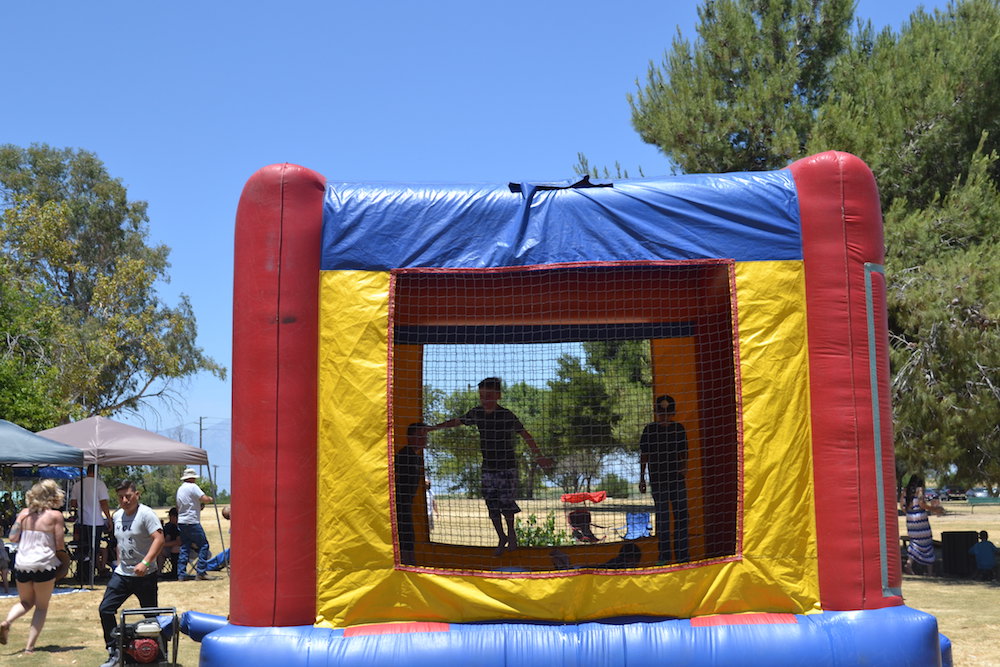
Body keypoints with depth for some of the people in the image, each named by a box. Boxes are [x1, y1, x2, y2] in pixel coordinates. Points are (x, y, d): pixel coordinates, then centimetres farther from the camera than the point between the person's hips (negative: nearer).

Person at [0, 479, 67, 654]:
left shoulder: (25, 513, 6)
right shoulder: (55, 515, -5)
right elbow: (60, 546, -5)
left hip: (22, 565, 4)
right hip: (44, 565, -4)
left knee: (25, 602, 23)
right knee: (41, 607, 11)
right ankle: (30, 646, 2)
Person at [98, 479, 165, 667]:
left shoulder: (146, 514, -14)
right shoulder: (117, 516, 10)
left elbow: (159, 539, -25)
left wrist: (145, 562, -35)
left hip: (144, 576, -7)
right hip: (121, 574, 7)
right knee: (105, 610, -4)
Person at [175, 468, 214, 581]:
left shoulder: (180, 489, 15)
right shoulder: (193, 487, -10)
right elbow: (205, 499, -20)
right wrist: (210, 498, 1)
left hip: (181, 522, 8)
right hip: (192, 522, -8)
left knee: (184, 548, 10)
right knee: (203, 545, 0)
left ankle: (181, 574, 7)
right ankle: (200, 572, -3)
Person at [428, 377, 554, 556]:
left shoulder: (507, 416, -12)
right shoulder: (476, 413, 1)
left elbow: (525, 435, -7)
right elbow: (457, 422, 15)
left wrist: (539, 457, -7)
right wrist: (433, 428, 18)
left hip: (507, 466, -4)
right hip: (488, 466, 4)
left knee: (506, 500, -10)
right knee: (491, 503, 3)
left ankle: (511, 532, 16)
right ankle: (501, 538, 18)